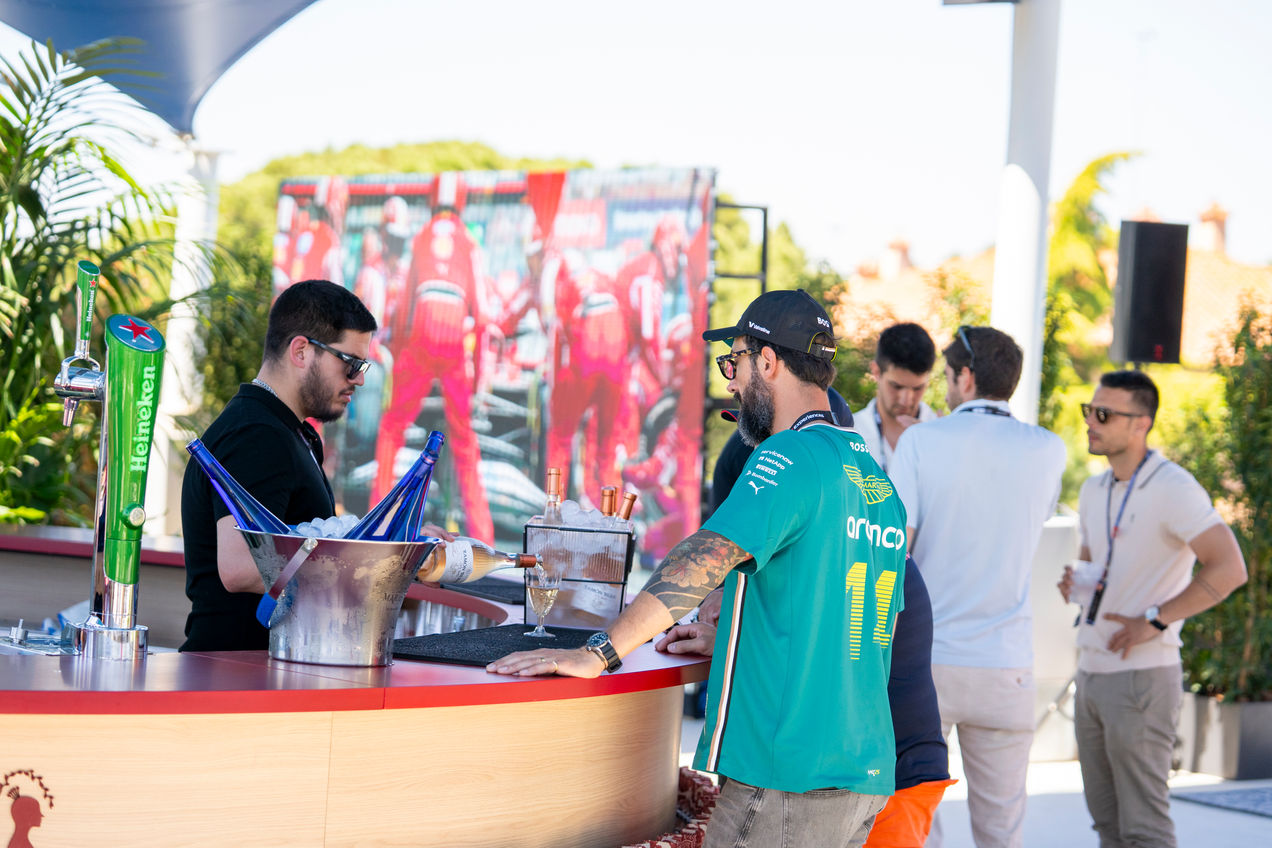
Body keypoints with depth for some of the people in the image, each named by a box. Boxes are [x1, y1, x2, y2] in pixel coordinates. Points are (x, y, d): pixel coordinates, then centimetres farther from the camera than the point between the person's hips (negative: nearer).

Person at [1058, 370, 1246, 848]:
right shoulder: (1094, 490, 12)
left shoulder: (1172, 488, -14)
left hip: (1141, 676, -8)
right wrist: (1074, 582, 4)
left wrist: (1154, 622, -19)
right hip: (1091, 672, 9)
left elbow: (1229, 570, -21)